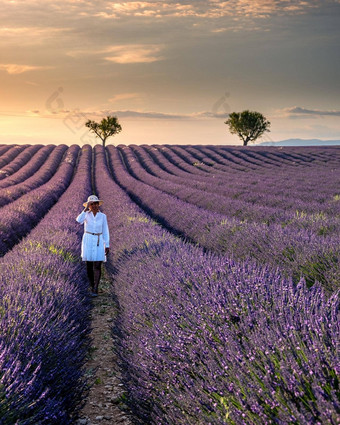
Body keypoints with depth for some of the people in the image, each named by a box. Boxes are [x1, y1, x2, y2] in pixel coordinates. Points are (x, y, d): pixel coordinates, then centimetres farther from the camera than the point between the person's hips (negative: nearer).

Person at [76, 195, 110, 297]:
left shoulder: (103, 216, 2)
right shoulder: (86, 214, -1)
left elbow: (105, 231, 5)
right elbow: (79, 221, -24)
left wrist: (107, 246, 2)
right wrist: (86, 209, -23)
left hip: (99, 242, 0)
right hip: (88, 240, 0)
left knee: (97, 266, -8)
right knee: (89, 265, 6)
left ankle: (95, 290, -8)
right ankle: (92, 285, 26)